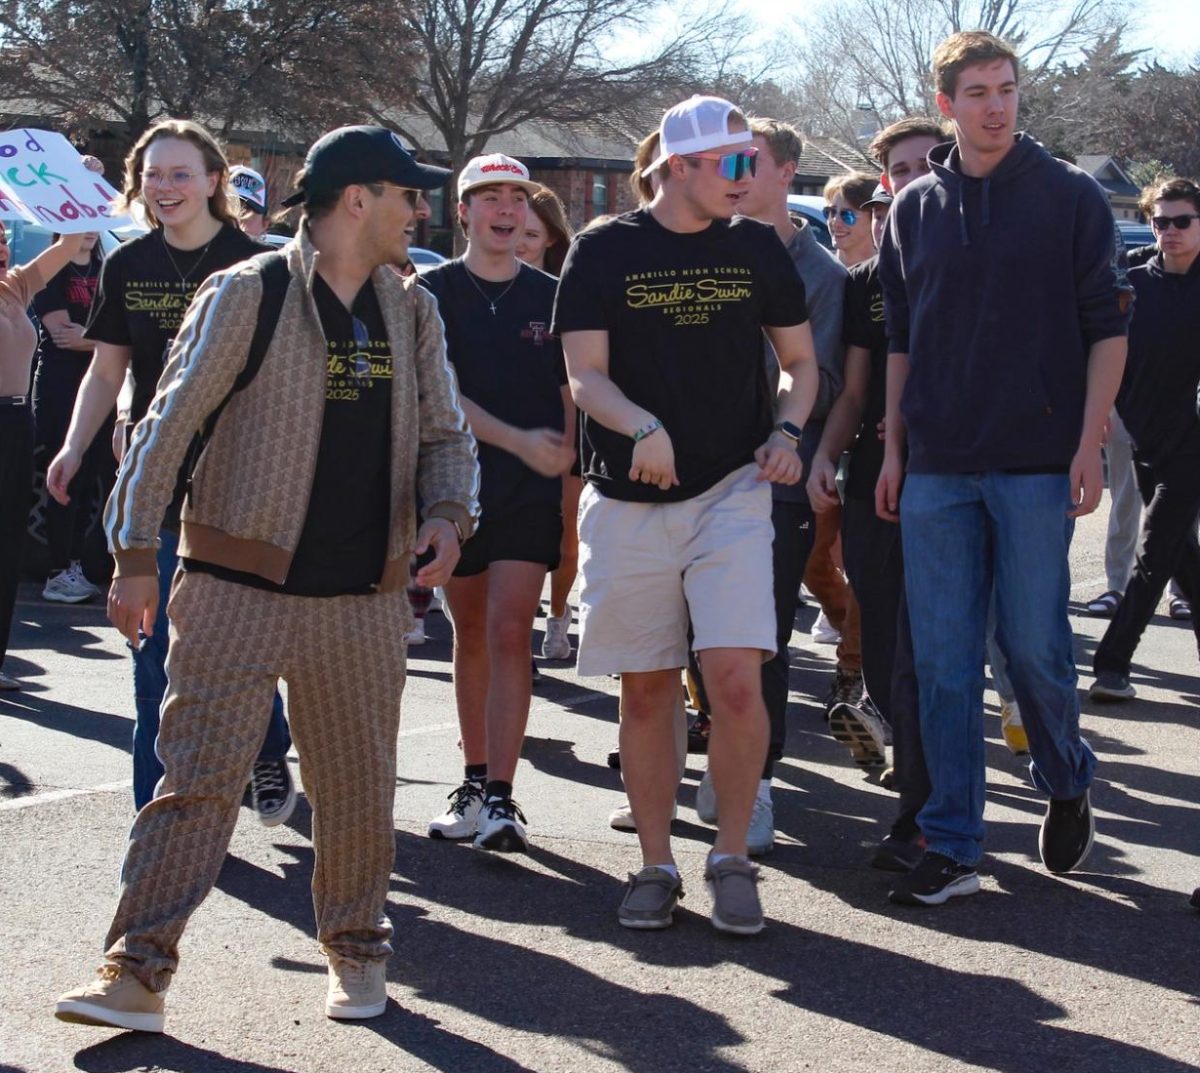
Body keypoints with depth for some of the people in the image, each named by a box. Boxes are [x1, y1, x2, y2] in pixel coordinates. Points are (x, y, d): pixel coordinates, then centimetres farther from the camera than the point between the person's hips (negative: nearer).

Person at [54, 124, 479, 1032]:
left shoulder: (412, 311, 12)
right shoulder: (246, 295, -5)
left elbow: (445, 432, 15)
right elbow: (170, 426, -4)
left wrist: (448, 514, -7)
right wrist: (135, 556, -7)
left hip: (365, 602, 4)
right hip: (240, 590, -4)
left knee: (358, 789, 10)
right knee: (197, 779, -8)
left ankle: (356, 955, 28)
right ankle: (136, 975, -5)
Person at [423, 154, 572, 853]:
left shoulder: (550, 297, 5)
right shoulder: (435, 291, 1)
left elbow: (570, 397, 10)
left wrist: (567, 465, 2)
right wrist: (519, 439, -20)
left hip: (532, 488, -1)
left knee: (510, 633, -11)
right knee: (471, 635, 10)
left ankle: (501, 798, -14)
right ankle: (475, 782, 23)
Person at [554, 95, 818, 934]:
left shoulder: (755, 249, 7)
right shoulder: (605, 252, 0)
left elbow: (799, 361, 15)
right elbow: (585, 375, -5)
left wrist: (787, 431, -4)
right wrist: (644, 426, -24)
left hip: (731, 492, 0)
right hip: (629, 501, 0)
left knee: (736, 677, -13)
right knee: (646, 690, 5)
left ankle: (732, 859, 2)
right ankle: (657, 866, 18)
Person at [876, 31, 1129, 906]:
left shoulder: (1071, 197, 0)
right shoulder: (916, 209, 10)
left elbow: (1106, 329, -1)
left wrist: (1090, 444, -9)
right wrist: (893, 449, 9)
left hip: (1037, 463, -3)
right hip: (937, 470, 3)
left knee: (1034, 645, -2)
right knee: (943, 659, 2)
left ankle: (1069, 786, 26)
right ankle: (953, 845, 8)